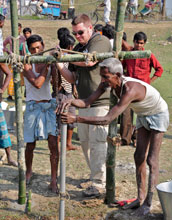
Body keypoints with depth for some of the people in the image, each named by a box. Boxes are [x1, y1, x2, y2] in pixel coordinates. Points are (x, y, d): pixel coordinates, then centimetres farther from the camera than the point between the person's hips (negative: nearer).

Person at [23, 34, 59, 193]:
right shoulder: (27, 65, -7)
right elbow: (37, 83, -19)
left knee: (53, 144, -6)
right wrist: (46, 65, -14)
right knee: (30, 145, 10)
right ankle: (29, 171, 37)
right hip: (33, 107, -2)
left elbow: (57, 81, -10)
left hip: (49, 106, 2)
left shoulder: (50, 62, 3)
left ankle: (54, 180, 4)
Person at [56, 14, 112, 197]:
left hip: (100, 103, -8)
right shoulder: (78, 49, 16)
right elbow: (72, 78, 14)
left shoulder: (101, 41, -6)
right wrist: (59, 64, -3)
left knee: (97, 143, -7)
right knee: (85, 141, 12)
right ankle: (96, 174, 28)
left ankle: (99, 183, 1)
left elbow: (90, 61, -24)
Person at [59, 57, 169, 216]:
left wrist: (76, 119, -52)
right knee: (139, 157, 5)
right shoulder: (107, 83, -19)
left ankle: (148, 203, -2)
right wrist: (70, 101, -40)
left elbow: (107, 120, -47)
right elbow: (87, 103, -19)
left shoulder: (130, 90, -43)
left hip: (158, 115, -8)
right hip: (143, 116, 8)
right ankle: (140, 198, 12)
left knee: (151, 160, -8)